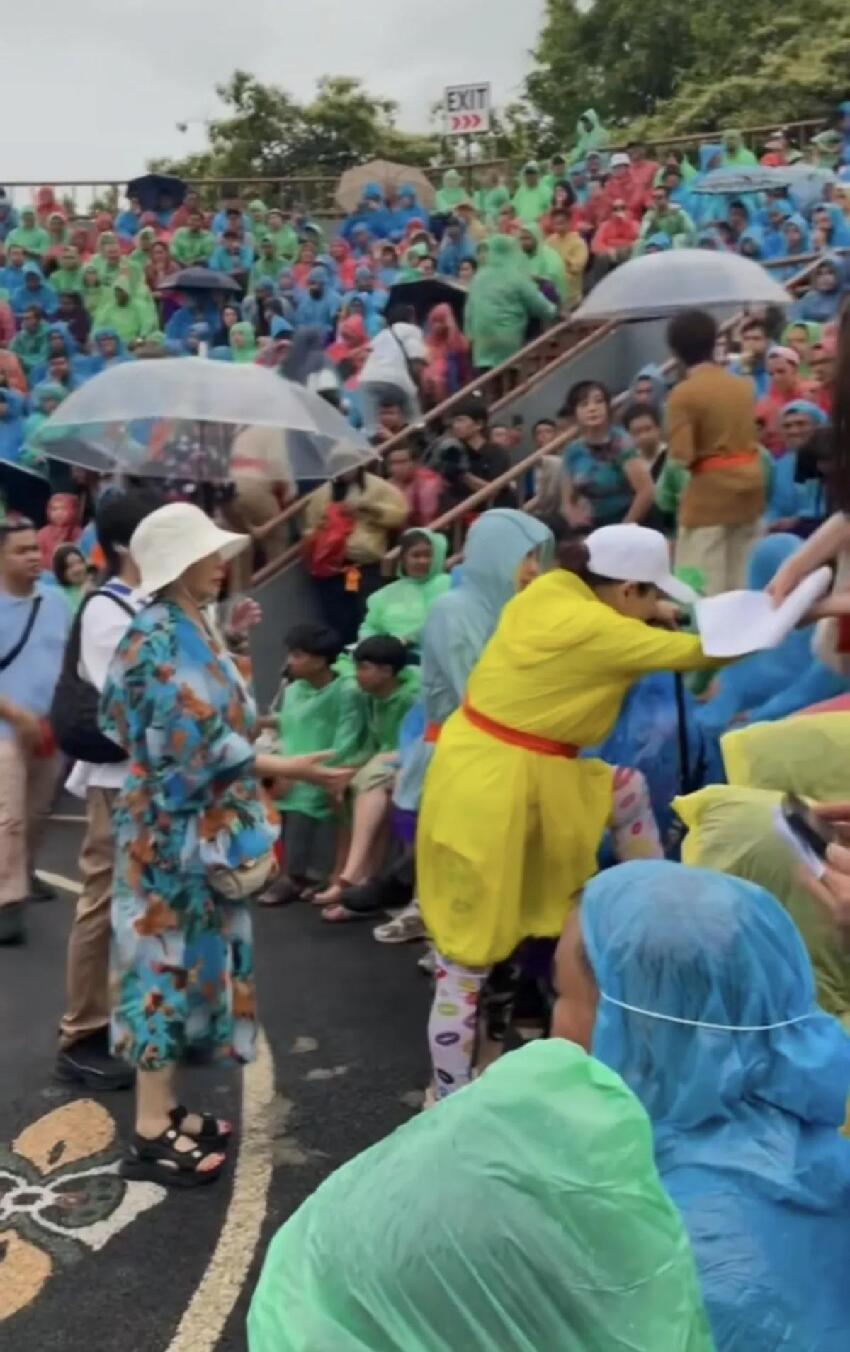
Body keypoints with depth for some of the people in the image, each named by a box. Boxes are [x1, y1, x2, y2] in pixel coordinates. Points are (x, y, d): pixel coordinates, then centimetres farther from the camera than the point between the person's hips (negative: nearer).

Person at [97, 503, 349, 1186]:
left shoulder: (191, 630, 10)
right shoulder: (161, 638, -18)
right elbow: (194, 746, -22)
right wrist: (285, 768, -18)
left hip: (200, 825, 9)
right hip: (172, 829, -9)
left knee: (187, 957, 14)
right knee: (168, 959, -1)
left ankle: (163, 1106, 27)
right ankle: (152, 1133, 10)